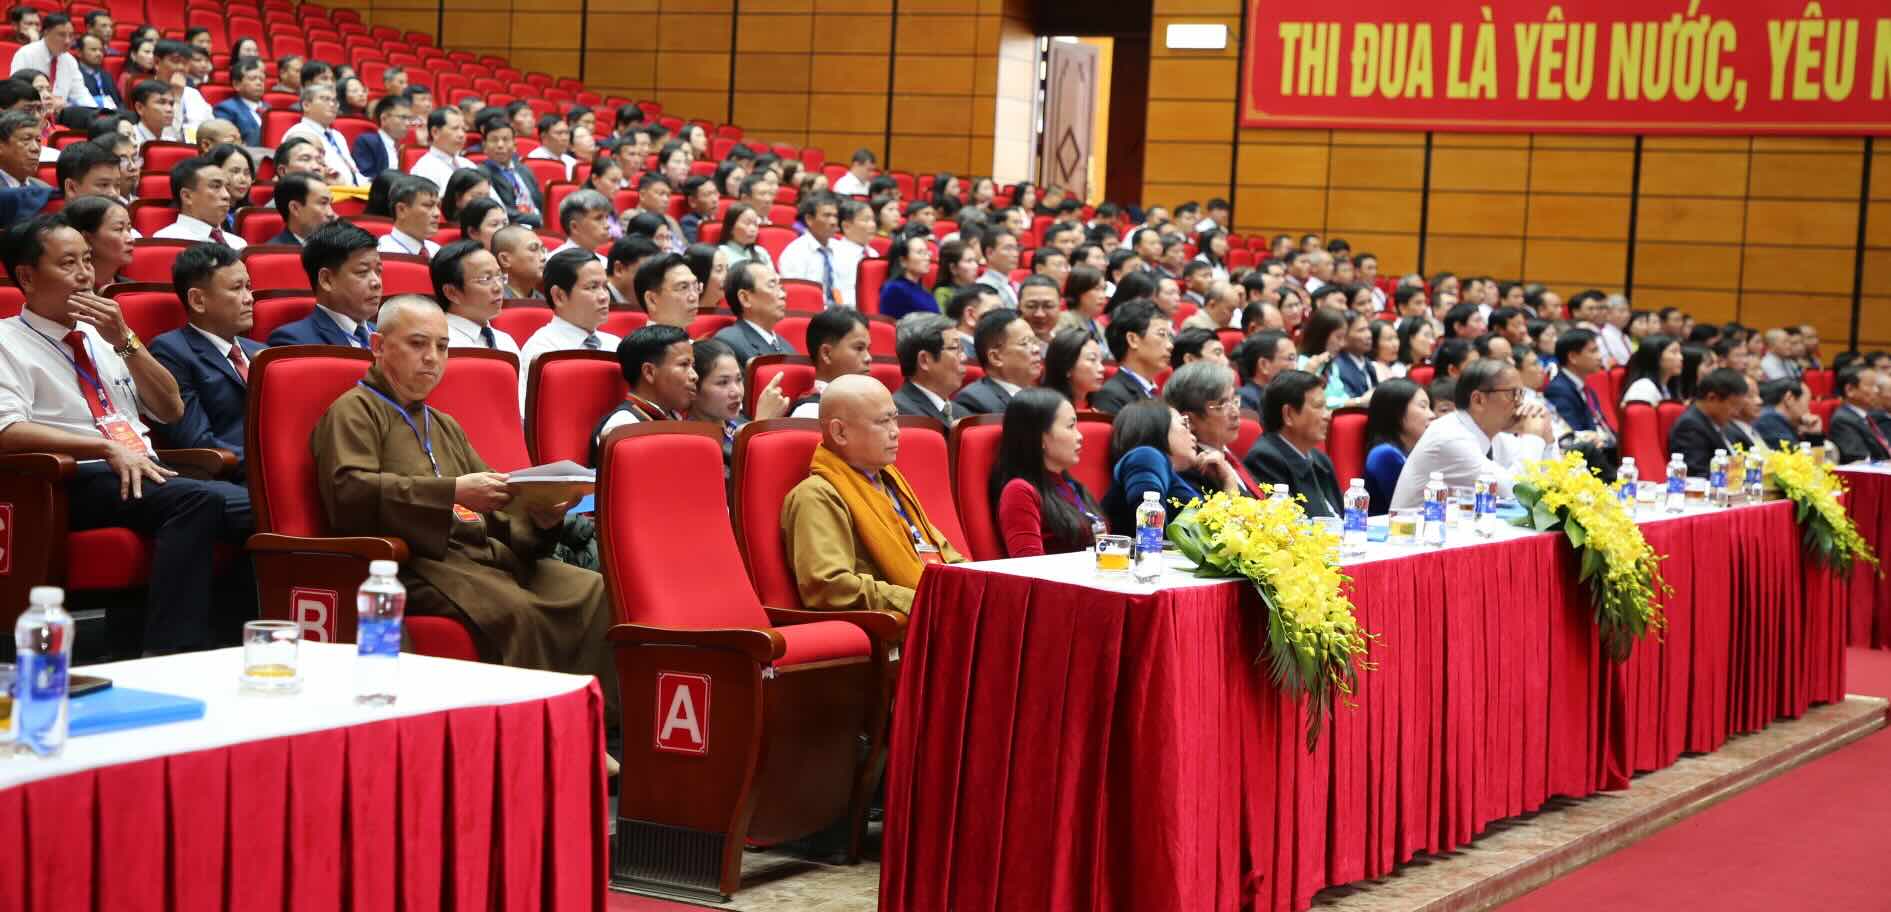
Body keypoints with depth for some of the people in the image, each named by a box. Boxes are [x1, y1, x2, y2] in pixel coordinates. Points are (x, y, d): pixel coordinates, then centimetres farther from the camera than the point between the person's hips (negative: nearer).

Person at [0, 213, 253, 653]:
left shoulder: (99, 334, 22)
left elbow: (171, 410, 19)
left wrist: (125, 341, 5)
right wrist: (107, 447, -21)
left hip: (147, 470, 7)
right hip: (81, 482, -6)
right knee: (198, 499, -35)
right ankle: (170, 656, -35)